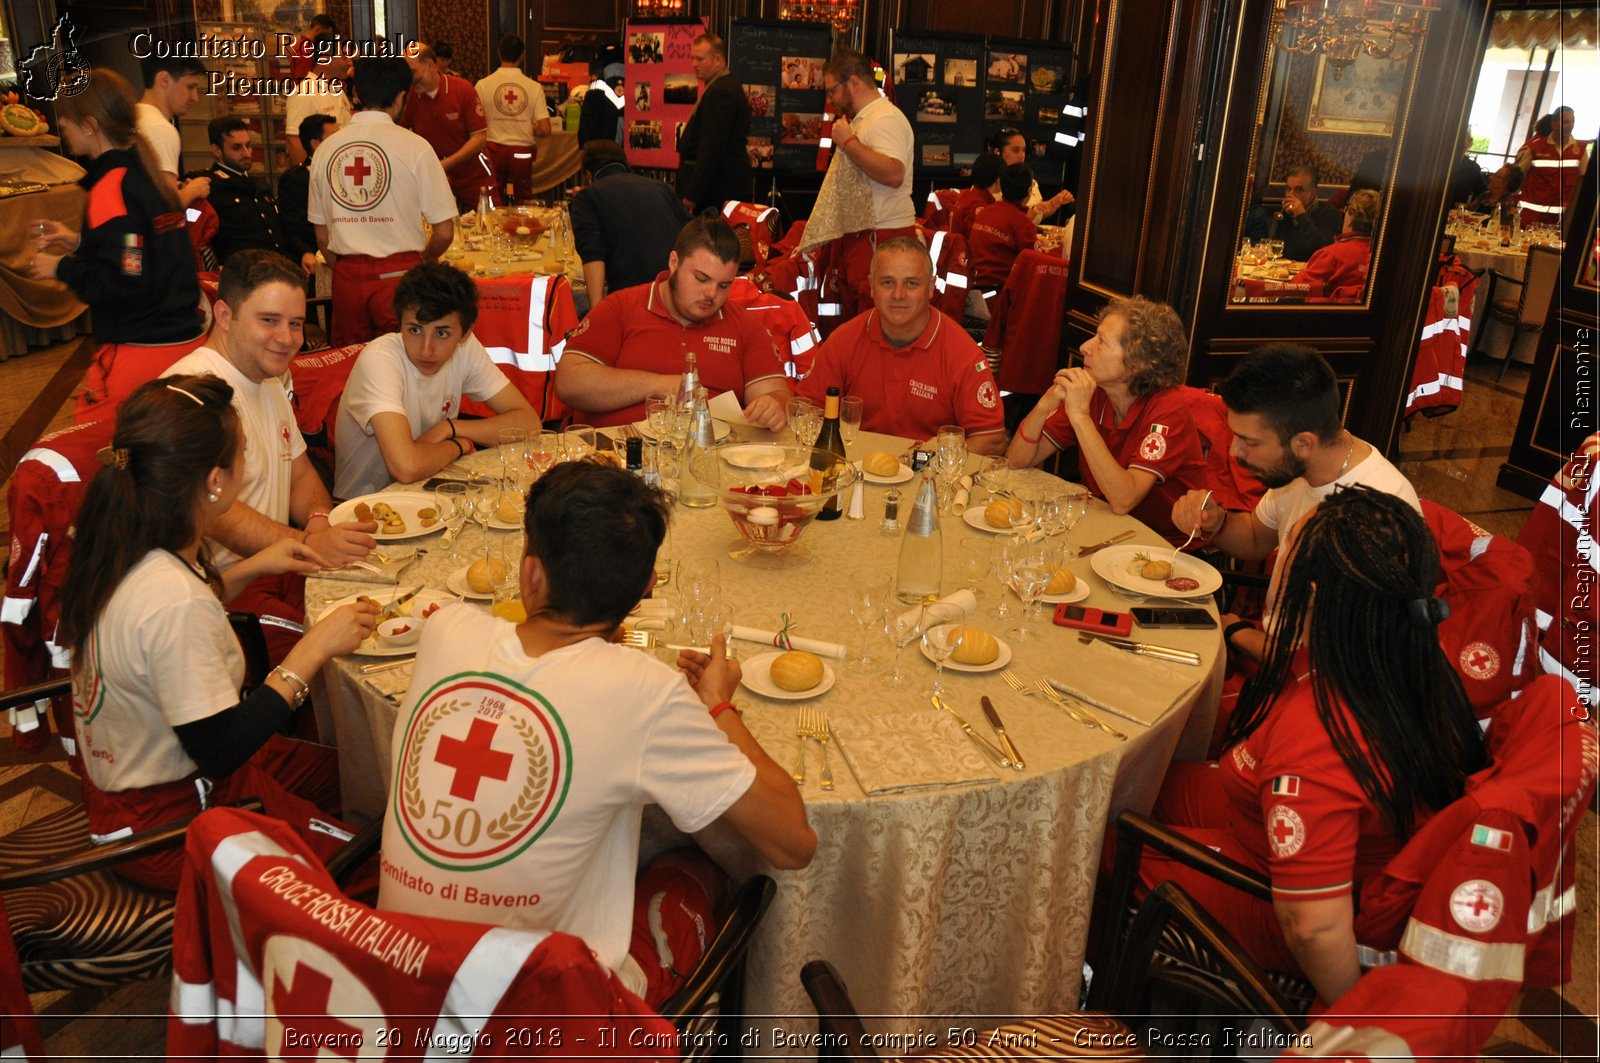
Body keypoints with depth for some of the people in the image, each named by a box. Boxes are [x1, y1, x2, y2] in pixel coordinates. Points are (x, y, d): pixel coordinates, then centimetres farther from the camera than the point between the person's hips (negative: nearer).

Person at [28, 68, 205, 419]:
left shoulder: (111, 189, -16)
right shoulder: (148, 175, 9)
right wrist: (79, 242, 19)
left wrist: (62, 267, -6)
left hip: (144, 350, -8)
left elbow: (124, 285, -20)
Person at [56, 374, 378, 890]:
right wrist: (314, 649, -25)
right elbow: (221, 750, -28)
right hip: (164, 822, -9)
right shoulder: (176, 604, -35)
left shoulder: (123, 548, -7)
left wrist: (247, 571, 7)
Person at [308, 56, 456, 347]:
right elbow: (444, 232, -7)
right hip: (400, 275, -4)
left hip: (346, 278, 4)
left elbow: (322, 236, 10)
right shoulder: (413, 146, -7)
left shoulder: (326, 148, 4)